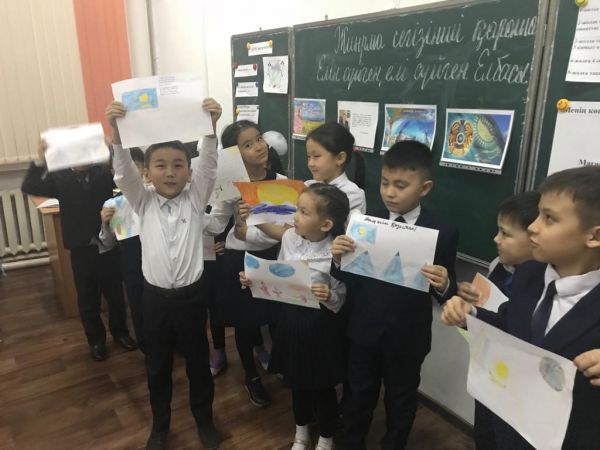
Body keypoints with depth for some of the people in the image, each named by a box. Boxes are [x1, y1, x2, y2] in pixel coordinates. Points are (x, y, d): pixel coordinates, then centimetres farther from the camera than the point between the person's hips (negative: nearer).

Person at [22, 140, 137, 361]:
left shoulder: (104, 172, -3)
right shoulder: (60, 177, -3)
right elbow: (29, 187, -14)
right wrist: (40, 161, -30)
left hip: (109, 244, 0)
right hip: (81, 249, 0)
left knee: (115, 293, 15)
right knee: (88, 299, 13)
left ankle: (120, 331, 36)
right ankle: (96, 340, 32)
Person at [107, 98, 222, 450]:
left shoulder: (195, 199, -3)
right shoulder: (143, 202, 0)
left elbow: (208, 165, -17)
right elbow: (124, 171, -14)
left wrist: (211, 127, -31)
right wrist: (117, 132, -30)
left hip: (191, 295, -1)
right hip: (155, 297, 1)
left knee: (198, 362, 16)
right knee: (157, 367, 18)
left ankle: (204, 419, 39)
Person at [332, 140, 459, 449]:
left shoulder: (442, 234, -12)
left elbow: (448, 293, -10)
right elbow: (349, 280, -5)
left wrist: (443, 285, -31)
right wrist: (338, 259, -24)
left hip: (407, 337, -1)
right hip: (364, 330, 2)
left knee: (400, 401, 22)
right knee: (358, 395, 21)